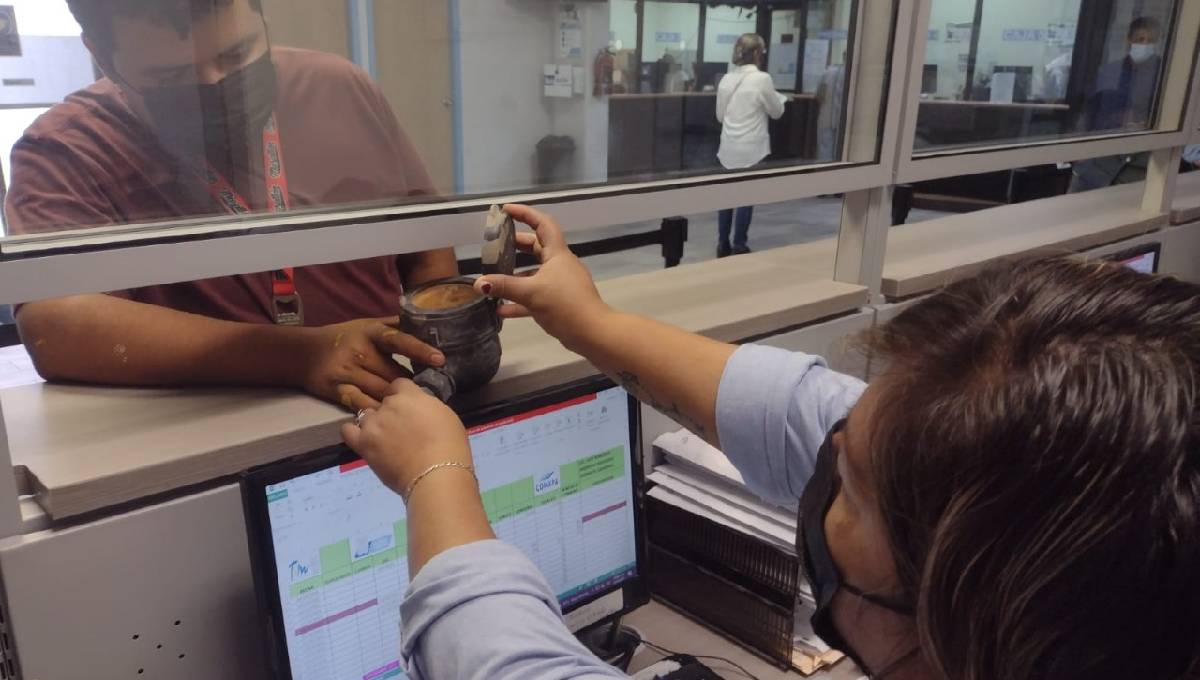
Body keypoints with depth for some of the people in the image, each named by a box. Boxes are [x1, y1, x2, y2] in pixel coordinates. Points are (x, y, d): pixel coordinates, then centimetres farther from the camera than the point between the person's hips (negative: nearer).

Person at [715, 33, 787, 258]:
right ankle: (739, 247, 9)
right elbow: (776, 111, 0)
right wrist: (779, 97, 19)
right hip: (751, 149, -5)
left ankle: (723, 245, 16)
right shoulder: (762, 79, -12)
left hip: (729, 147, 5)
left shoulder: (726, 79, 4)